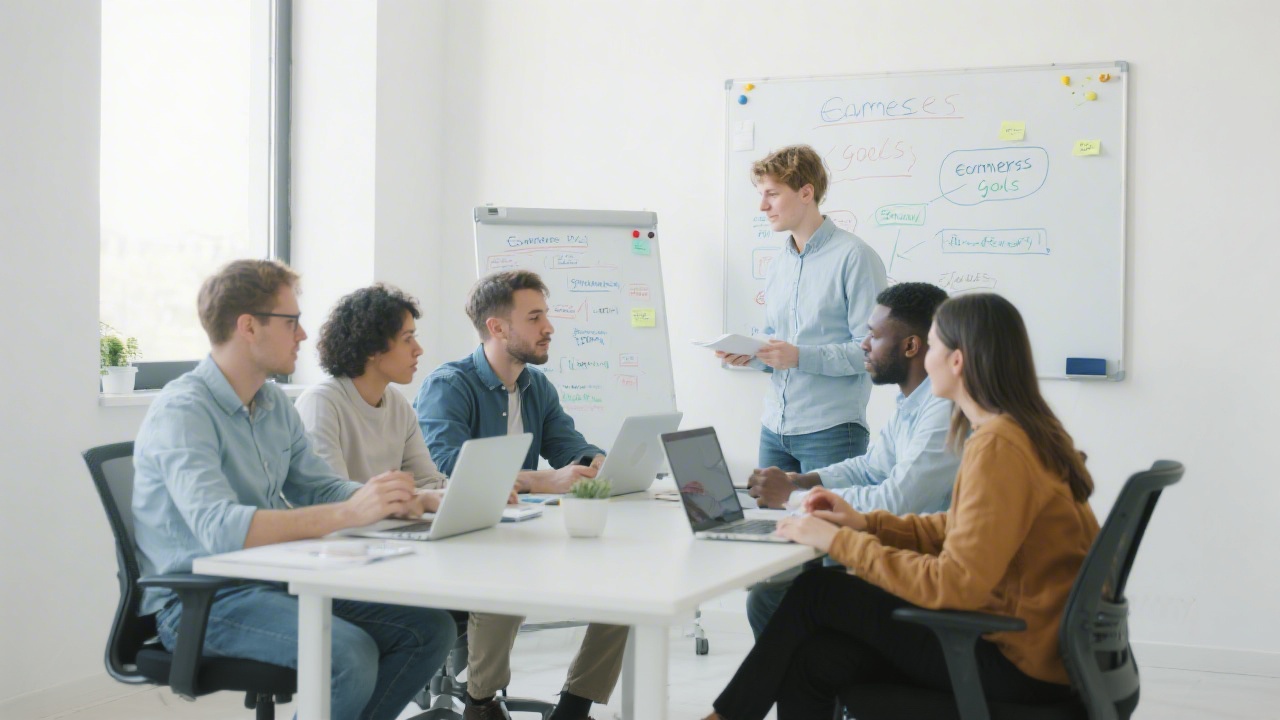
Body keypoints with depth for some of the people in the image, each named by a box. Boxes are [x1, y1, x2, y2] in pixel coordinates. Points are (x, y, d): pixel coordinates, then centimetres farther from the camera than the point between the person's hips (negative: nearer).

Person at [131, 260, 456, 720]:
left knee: (429, 628, -6)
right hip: (199, 602, -8)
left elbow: (321, 489, 13)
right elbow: (218, 529, -31)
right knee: (349, 652, -30)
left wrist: (386, 499, -10)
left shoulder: (274, 404, 11)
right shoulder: (182, 411, -16)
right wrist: (348, 513, -37)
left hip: (275, 582, 8)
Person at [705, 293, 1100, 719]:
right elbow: (961, 532, 16)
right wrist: (865, 523, 6)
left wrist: (841, 543, -18)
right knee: (813, 660, 0)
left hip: (1017, 660, -8)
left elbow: (956, 584, -24)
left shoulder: (997, 447, -21)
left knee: (815, 595, -2)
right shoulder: (1022, 429, 8)